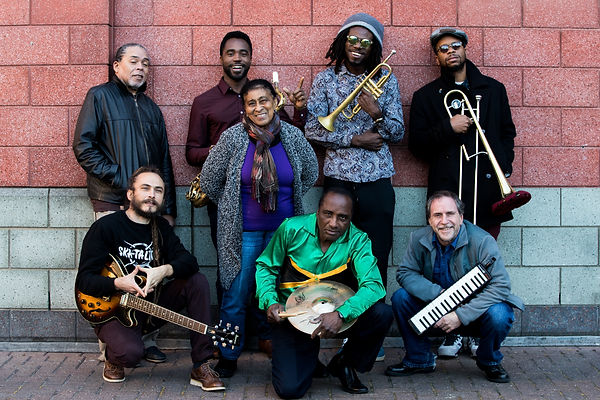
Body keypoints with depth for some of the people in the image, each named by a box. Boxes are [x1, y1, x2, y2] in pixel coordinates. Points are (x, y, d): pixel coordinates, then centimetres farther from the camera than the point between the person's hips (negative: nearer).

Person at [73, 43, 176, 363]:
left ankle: (146, 341, 14)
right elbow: (83, 147, -6)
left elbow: (164, 161, 21)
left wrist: (168, 208, 13)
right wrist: (120, 179, -12)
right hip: (113, 203, -6)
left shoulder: (150, 108, 21)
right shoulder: (100, 97, 3)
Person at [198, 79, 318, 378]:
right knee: (235, 295, 2)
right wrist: (232, 207, 8)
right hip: (243, 232, -2)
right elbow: (209, 181, 2)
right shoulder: (233, 137, -8)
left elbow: (310, 174, 15)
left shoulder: (292, 135, -2)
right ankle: (229, 356, 17)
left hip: (283, 230, 2)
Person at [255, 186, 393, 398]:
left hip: (337, 309, 1)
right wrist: (270, 301, -16)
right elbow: (265, 267, 2)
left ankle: (345, 363, 2)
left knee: (382, 313, -26)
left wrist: (341, 314, -43)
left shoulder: (357, 241, -14)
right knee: (289, 389, -18)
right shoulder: (292, 229, -13)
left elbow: (373, 285, -26)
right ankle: (309, 362, 21)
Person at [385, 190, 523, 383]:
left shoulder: (482, 241, -20)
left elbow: (501, 285, -25)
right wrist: (439, 294, -23)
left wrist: (461, 316, -30)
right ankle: (419, 360, 2)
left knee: (499, 314, -34)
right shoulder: (419, 239, -8)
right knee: (400, 297, -17)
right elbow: (405, 273, -6)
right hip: (437, 312, 3)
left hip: (474, 314, -3)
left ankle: (490, 362, 0)